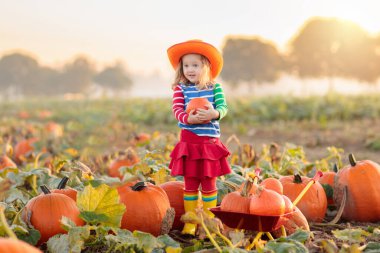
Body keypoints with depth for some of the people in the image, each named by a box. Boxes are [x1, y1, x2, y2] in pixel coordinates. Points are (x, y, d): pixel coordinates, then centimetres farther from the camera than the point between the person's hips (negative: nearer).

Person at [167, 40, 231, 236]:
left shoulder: (214, 87, 3)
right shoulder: (180, 89, -1)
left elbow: (223, 107, -6)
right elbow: (177, 110, -11)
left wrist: (214, 113, -28)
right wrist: (190, 119, -31)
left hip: (210, 141, 1)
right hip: (189, 141, -1)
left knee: (209, 183, 9)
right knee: (190, 184, 7)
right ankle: (190, 222, 17)